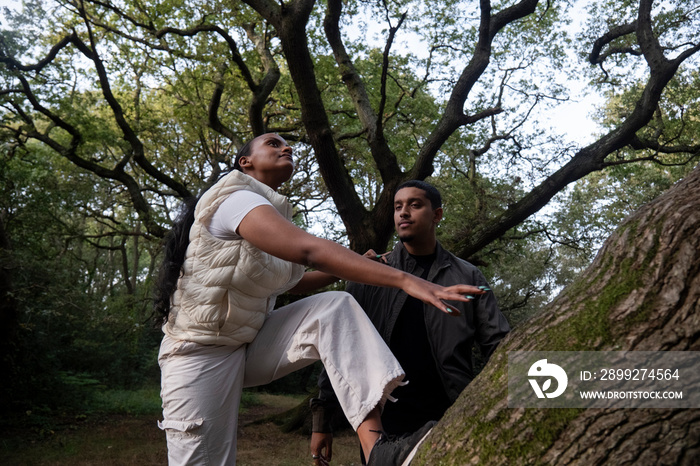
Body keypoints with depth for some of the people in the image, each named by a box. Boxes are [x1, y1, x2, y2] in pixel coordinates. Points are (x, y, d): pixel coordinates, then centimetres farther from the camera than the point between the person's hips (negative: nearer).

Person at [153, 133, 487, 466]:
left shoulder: (273, 212, 13)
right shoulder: (236, 198, -18)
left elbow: (294, 282, 22)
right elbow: (309, 251, -33)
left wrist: (361, 268, 11)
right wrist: (404, 280, -39)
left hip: (252, 345, 7)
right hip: (202, 353, -7)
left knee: (335, 307, -17)